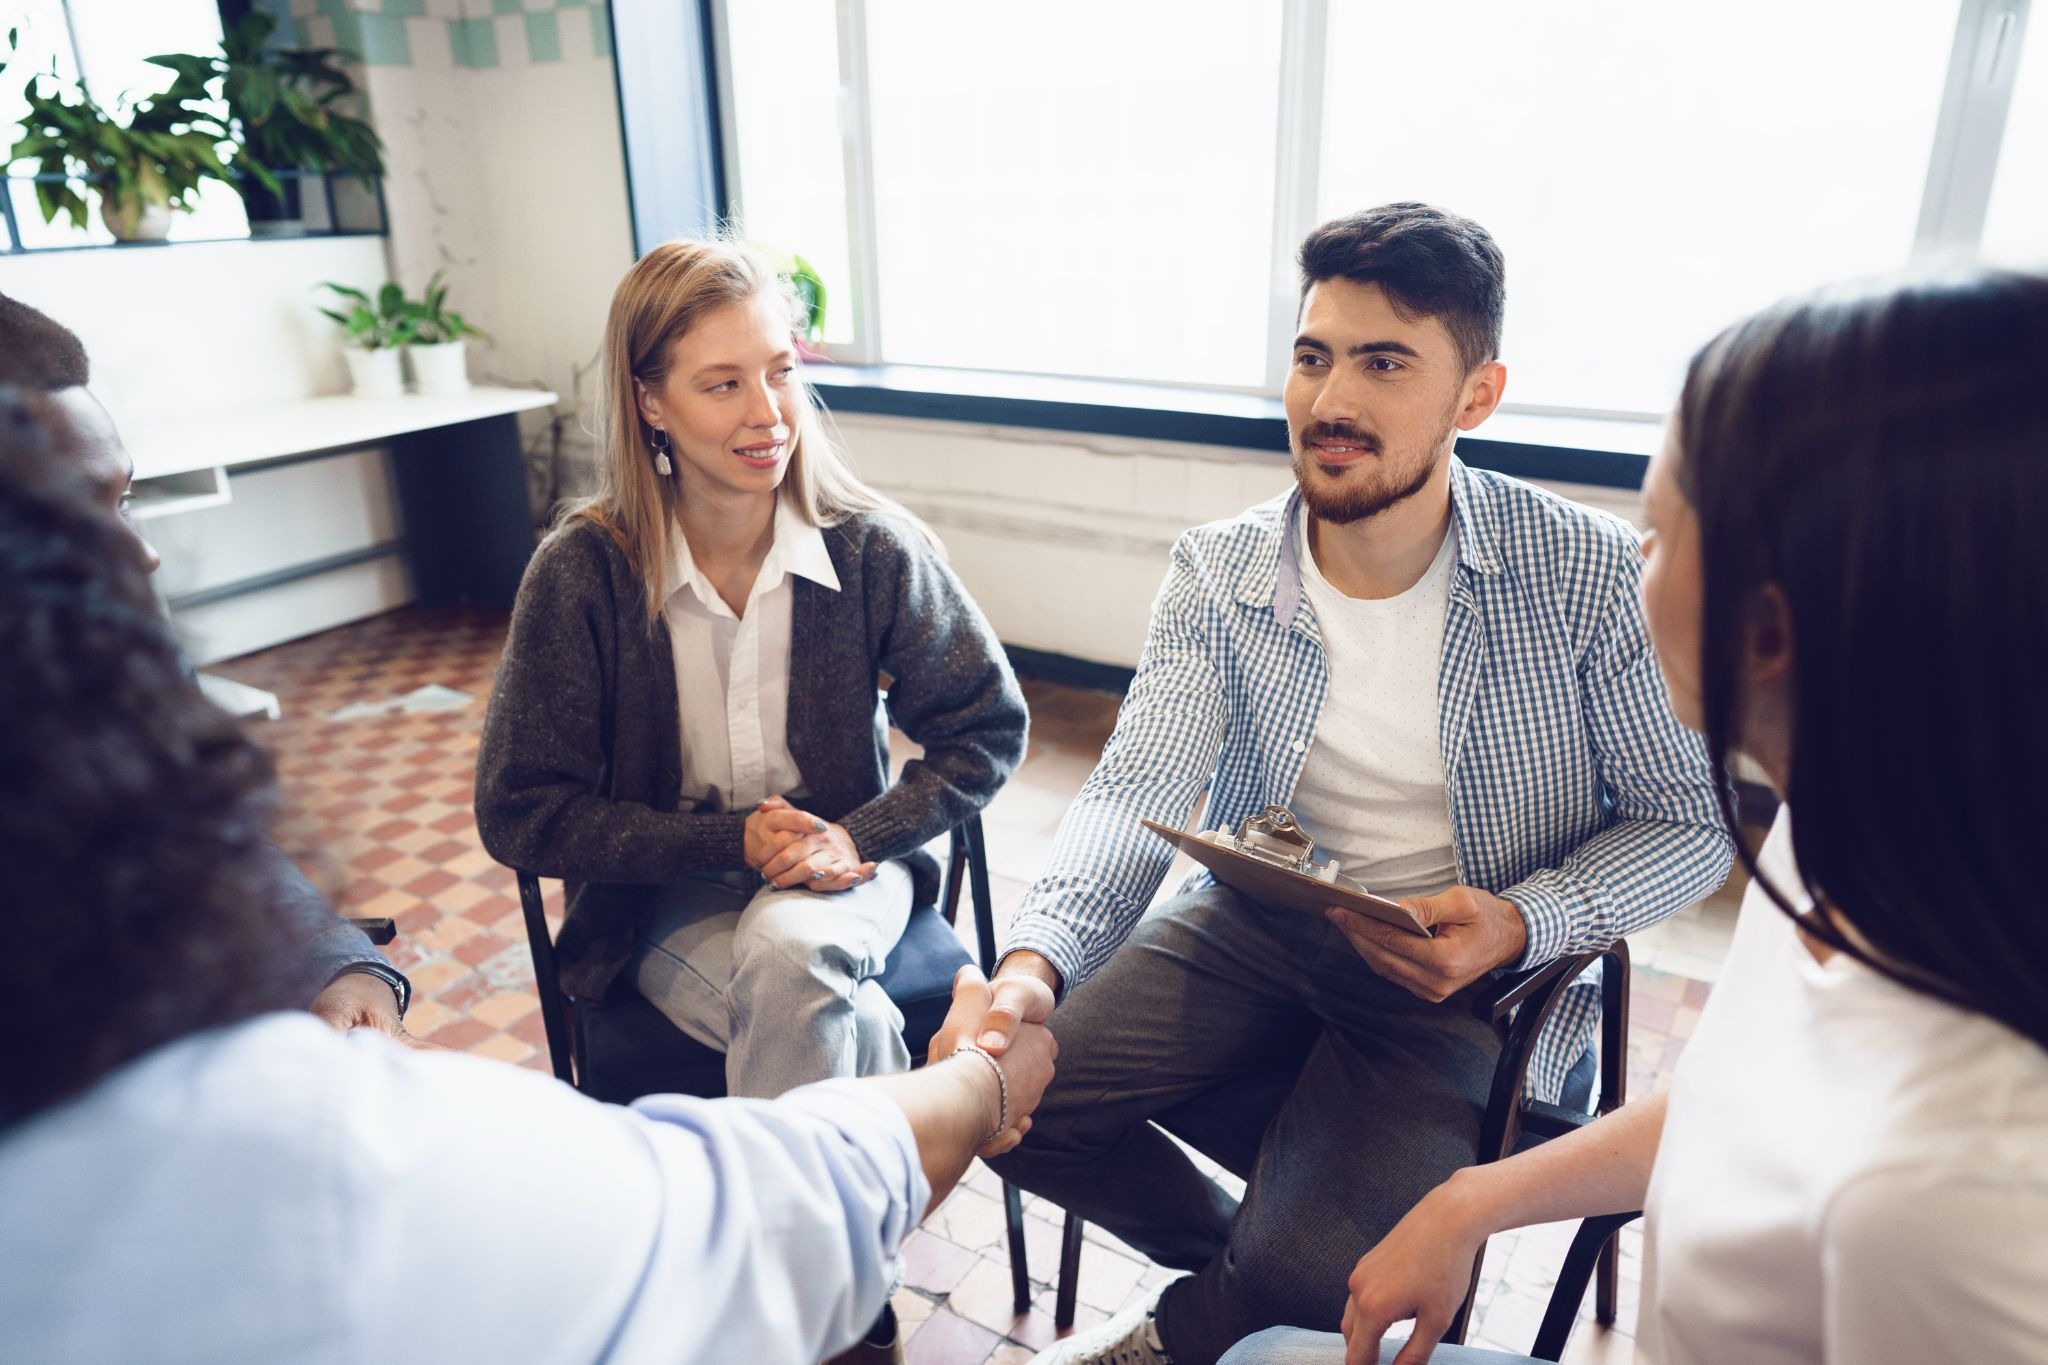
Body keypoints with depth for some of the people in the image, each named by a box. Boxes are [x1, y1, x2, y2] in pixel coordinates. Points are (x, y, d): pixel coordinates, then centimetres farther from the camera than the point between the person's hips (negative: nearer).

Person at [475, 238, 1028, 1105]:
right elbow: (520, 813, -9)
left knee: (787, 948, -33)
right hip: (665, 899, -1)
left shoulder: (871, 546, -11)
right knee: (847, 1030, -29)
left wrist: (857, 837, -17)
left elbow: (986, 731, -2)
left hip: (839, 870, 1)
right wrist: (732, 840, -17)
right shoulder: (582, 572, -13)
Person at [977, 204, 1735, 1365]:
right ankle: (1242, 1258, 16)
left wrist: (1525, 923, -24)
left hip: (1472, 972, -2)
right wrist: (1034, 964, -35)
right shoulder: (1219, 573, -7)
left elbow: (1691, 818, -5)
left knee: (1307, 1271, -22)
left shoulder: (1590, 574, -14)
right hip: (1255, 927, 3)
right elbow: (1139, 790, -16)